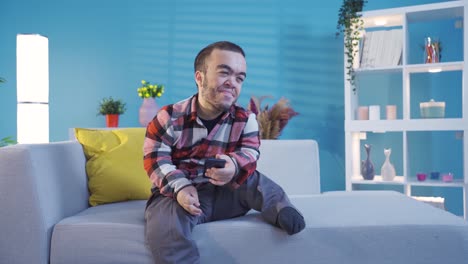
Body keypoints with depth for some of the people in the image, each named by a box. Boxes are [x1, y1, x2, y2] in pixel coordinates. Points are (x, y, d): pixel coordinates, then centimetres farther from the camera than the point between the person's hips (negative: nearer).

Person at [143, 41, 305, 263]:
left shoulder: (245, 120, 2)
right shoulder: (170, 117, -6)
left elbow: (250, 153, -11)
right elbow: (156, 160, -9)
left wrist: (234, 166, -37)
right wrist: (179, 187, -27)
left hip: (224, 194, 2)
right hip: (180, 193, -2)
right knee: (163, 228, -30)